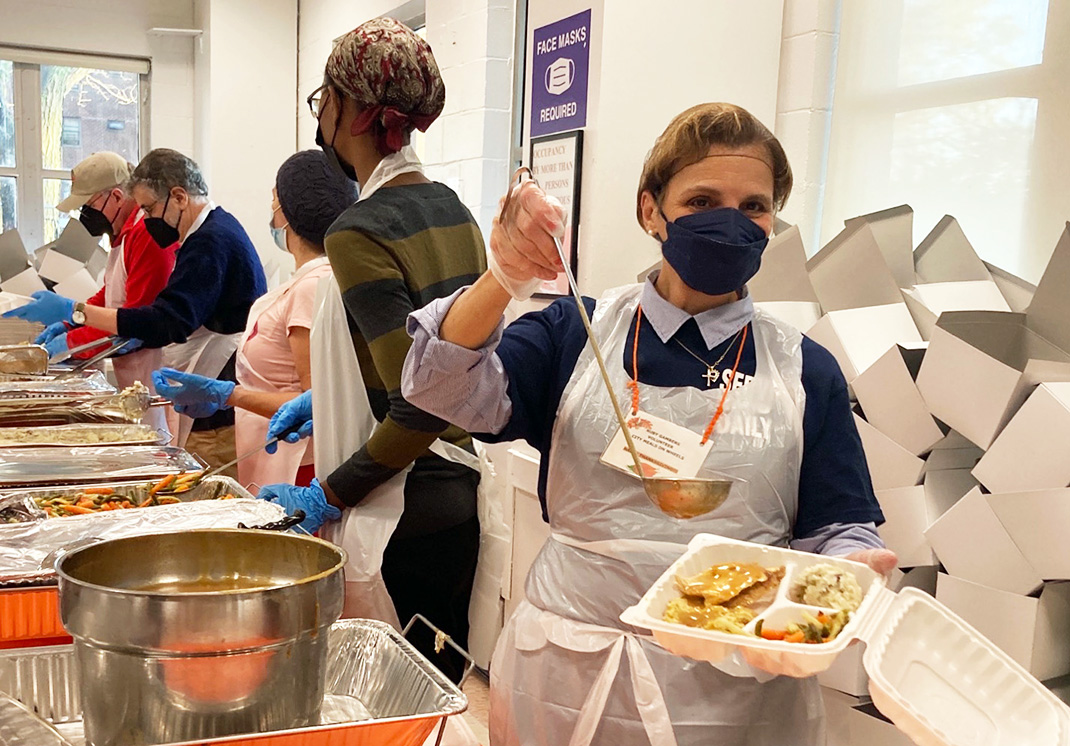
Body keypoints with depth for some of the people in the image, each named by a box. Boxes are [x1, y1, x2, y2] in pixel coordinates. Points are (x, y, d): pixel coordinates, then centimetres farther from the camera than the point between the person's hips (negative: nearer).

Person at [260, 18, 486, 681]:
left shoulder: (358, 234, -19)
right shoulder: (454, 211, 7)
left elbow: (421, 405, -23)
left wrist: (327, 496, -13)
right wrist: (327, 397, 19)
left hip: (394, 520, -8)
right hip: (460, 499, 8)